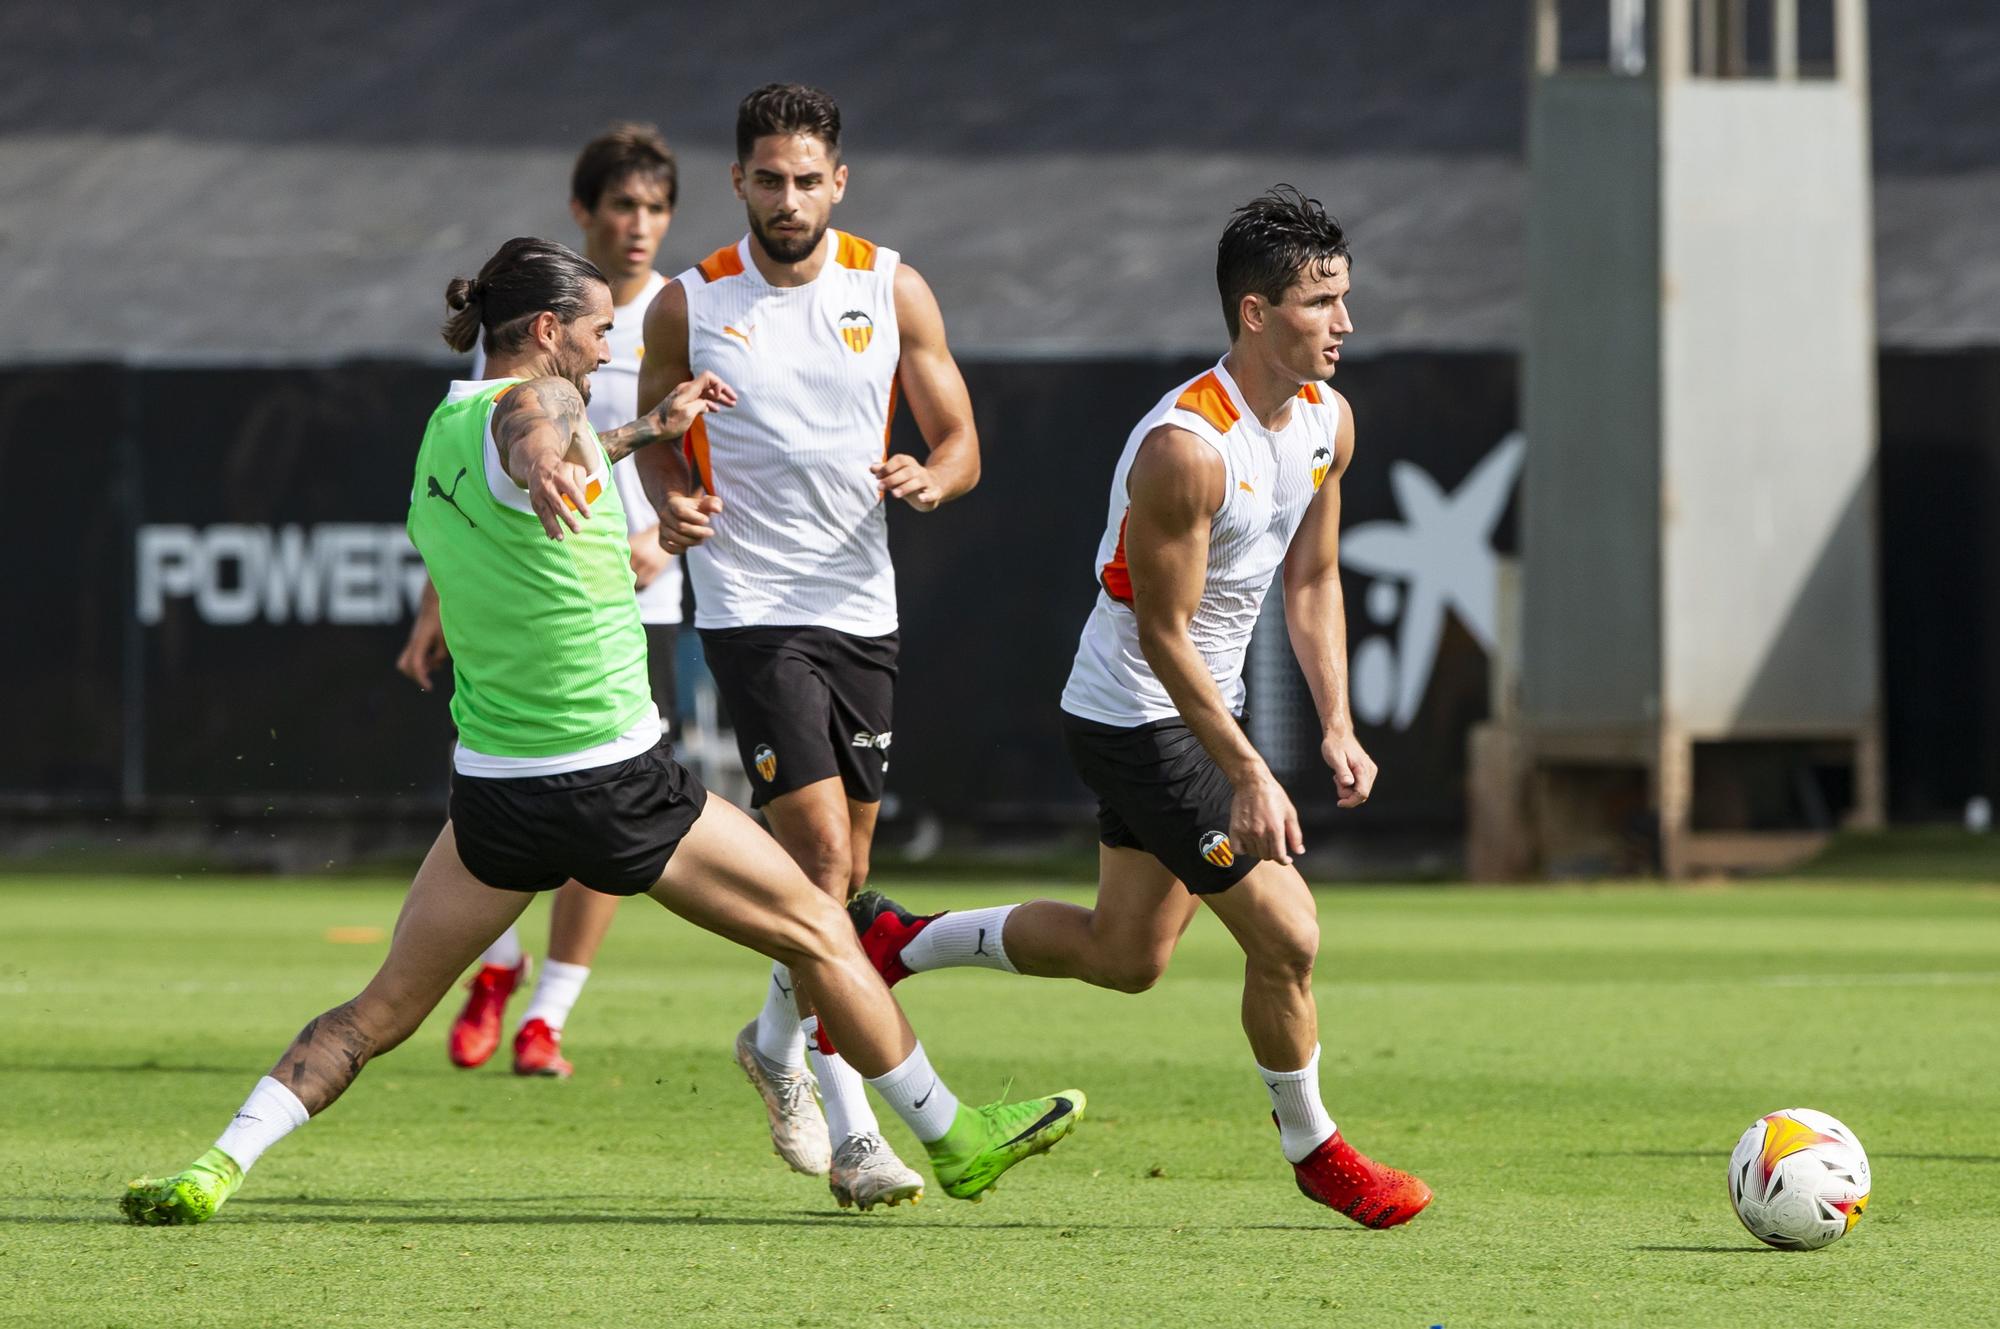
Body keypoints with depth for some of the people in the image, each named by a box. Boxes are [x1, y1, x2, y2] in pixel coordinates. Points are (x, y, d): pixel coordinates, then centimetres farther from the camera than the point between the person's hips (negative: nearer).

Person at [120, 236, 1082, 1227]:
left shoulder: (446, 427, 10)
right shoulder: (532, 402, -15)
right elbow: (531, 431, -43)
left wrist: (642, 433, 43)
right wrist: (546, 462, -66)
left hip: (491, 793, 7)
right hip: (615, 788, -7)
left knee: (380, 1011, 10)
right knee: (818, 933, 9)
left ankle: (221, 1165, -7)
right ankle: (953, 1140, 17)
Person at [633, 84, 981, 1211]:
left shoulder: (893, 291, 2)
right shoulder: (689, 305, -2)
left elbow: (961, 442, 6)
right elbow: (656, 435, 12)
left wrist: (929, 479, -16)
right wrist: (674, 500, -10)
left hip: (864, 608, 4)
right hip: (751, 604, -4)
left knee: (845, 869, 12)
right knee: (821, 852, -16)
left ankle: (779, 1044, 40)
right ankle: (850, 1124, -15)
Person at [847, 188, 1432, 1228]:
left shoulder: (1327, 420, -1)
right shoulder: (1185, 447, -28)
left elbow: (1312, 579, 11)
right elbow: (1162, 633, -24)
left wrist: (1336, 723, 1)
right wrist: (1248, 775, -25)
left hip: (1206, 705, 9)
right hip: (1139, 719, -9)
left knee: (1124, 957, 18)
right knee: (1286, 935, -9)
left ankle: (890, 942, 32)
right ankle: (1311, 1147, 12)